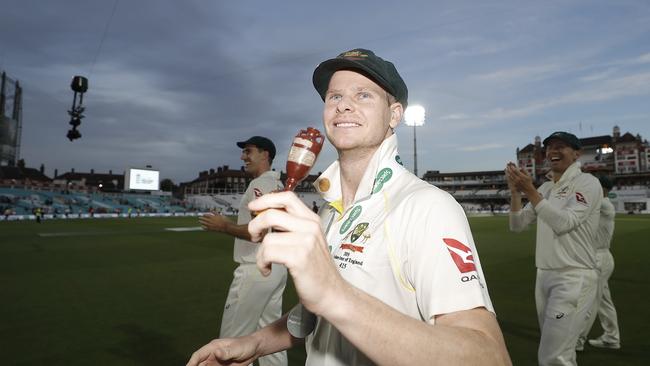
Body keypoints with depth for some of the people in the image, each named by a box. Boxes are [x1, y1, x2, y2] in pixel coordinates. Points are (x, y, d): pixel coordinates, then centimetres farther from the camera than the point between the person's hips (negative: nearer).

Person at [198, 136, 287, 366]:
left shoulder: (260, 184, -13)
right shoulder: (280, 186, 15)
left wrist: (224, 226, -13)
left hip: (256, 271, -10)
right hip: (278, 268, 10)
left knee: (233, 339, 1)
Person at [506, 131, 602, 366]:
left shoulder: (587, 183, -5)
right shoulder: (545, 188, 14)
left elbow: (564, 223, -19)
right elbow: (517, 225, 8)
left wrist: (529, 190, -20)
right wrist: (515, 191, -5)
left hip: (573, 277, -7)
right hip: (544, 275, 7)